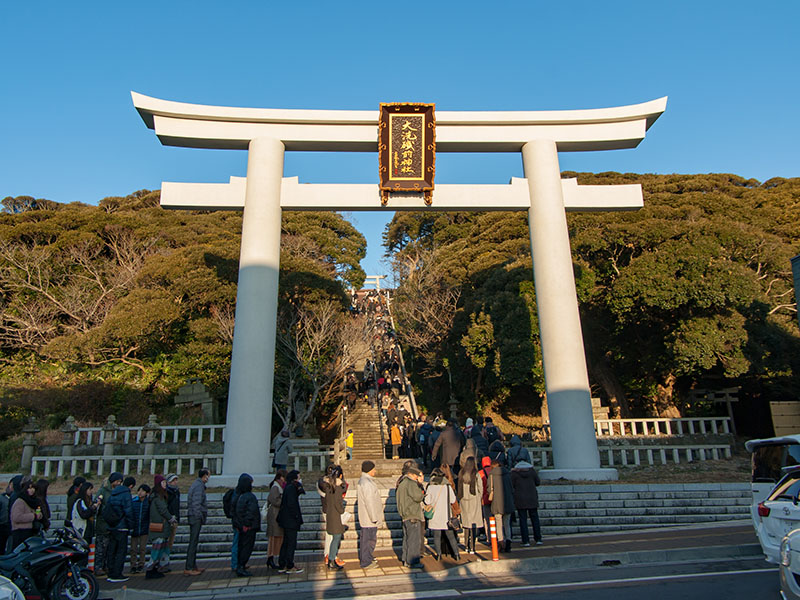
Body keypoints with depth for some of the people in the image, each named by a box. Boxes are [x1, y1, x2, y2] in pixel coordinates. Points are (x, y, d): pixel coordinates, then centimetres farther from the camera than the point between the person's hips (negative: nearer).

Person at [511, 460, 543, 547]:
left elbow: (512, 485, -5)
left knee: (523, 519, 2)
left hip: (520, 499, -2)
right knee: (535, 518, 12)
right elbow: (538, 483, 6)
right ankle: (538, 539, 14)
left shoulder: (514, 472, -6)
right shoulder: (532, 470, 0)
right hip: (532, 498, 2)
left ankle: (526, 541, 0)